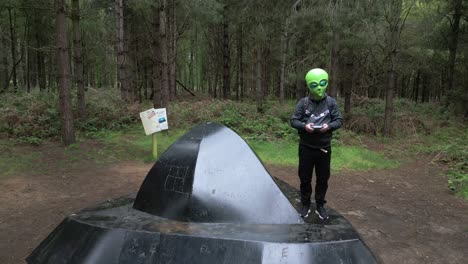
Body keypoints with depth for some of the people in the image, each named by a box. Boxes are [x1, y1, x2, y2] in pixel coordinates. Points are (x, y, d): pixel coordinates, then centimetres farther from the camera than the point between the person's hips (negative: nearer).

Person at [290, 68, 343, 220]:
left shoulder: (331, 102, -1)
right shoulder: (303, 102, -4)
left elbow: (339, 120, 1)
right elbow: (293, 121, -2)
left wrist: (329, 126, -20)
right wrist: (304, 126, -22)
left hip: (324, 148, 1)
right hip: (306, 147, -1)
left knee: (323, 178, 10)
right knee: (305, 178, 8)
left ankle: (320, 205, 27)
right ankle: (305, 205, 26)